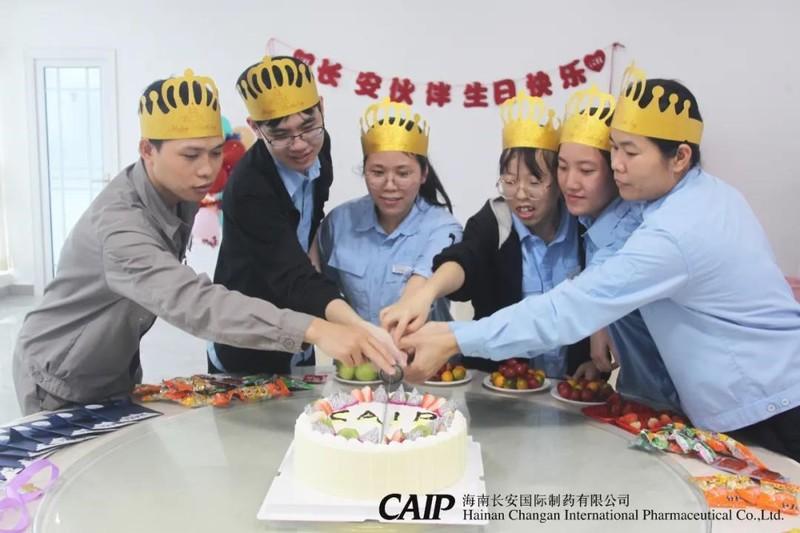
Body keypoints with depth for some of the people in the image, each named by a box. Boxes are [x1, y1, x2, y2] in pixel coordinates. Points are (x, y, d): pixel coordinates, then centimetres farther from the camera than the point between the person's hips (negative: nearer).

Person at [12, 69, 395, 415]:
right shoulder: (119, 223, -37)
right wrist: (314, 329, -62)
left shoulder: (181, 192, -11)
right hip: (60, 385, -7)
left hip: (118, 371, 7)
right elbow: (191, 302, -53)